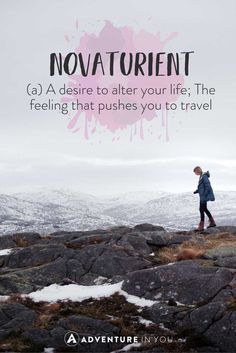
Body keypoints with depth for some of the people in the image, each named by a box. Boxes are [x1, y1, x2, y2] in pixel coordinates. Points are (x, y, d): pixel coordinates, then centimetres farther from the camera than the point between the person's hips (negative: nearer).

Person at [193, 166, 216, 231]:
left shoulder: (204, 177, -18)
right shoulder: (201, 177, 12)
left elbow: (207, 187, -21)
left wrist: (204, 195, -22)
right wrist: (197, 191, 8)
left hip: (204, 196, -11)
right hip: (203, 197, 11)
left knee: (202, 209, -6)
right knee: (204, 209, 19)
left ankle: (201, 226, 0)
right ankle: (212, 222, 29)